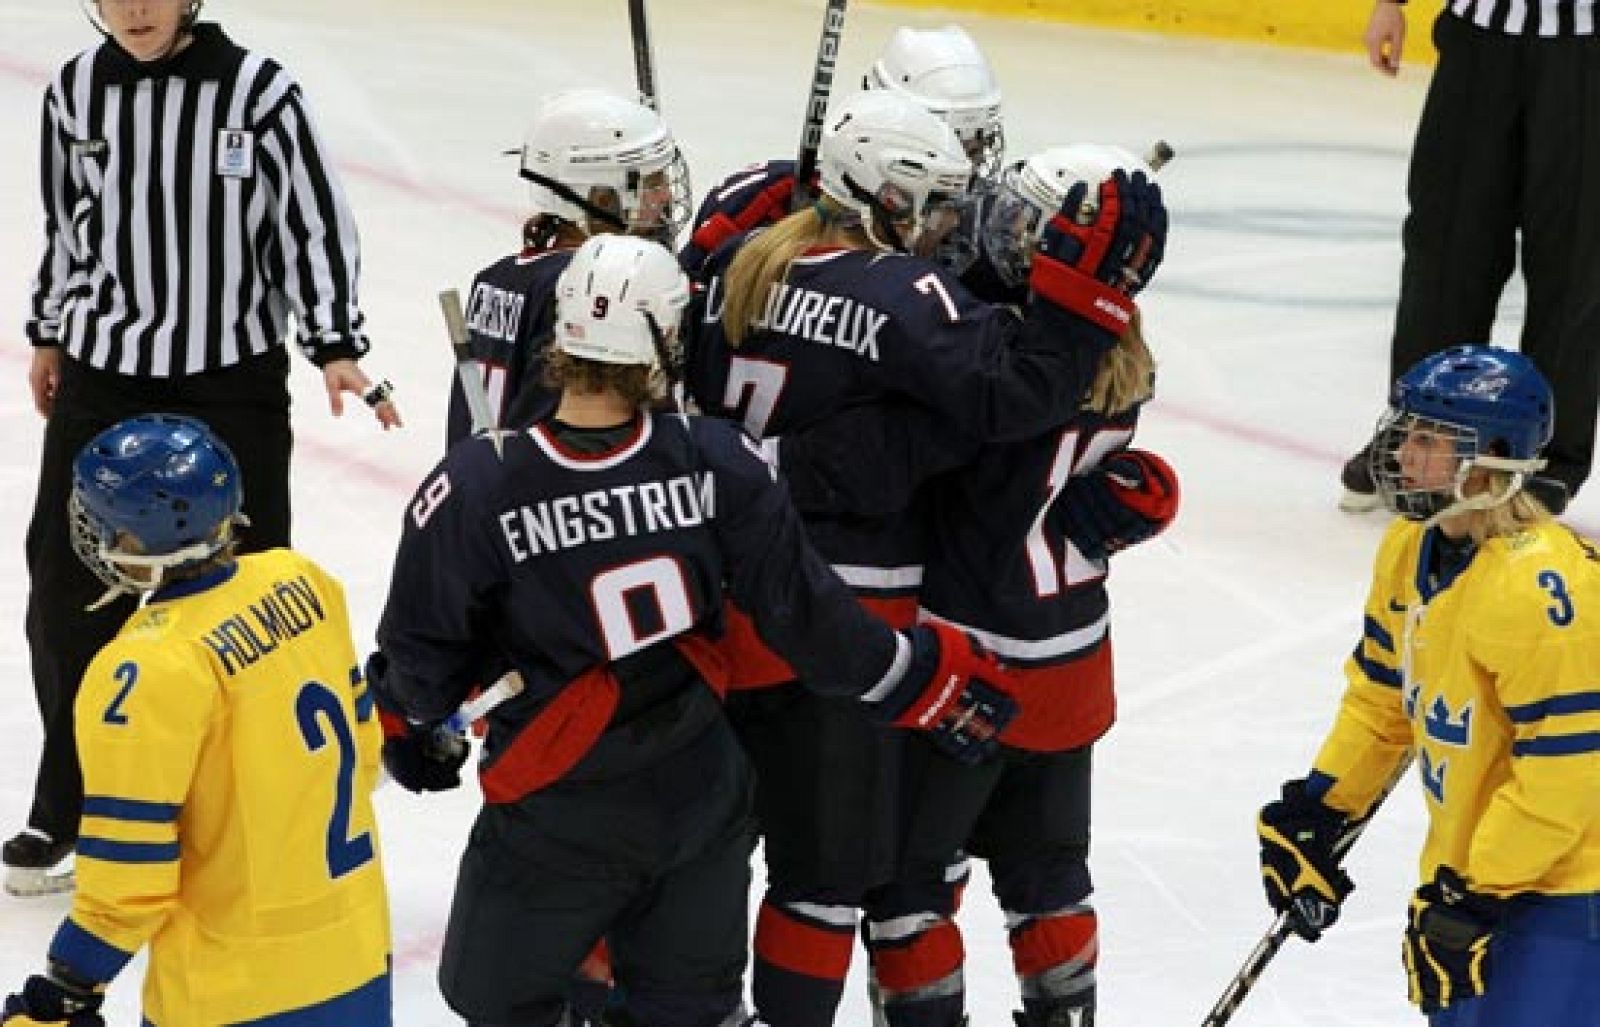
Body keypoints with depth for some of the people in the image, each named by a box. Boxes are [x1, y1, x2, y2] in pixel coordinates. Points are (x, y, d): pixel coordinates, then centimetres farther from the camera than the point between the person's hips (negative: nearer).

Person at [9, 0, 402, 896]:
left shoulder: (258, 90, -13)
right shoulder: (77, 90, -1)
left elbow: (314, 220, -7)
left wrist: (336, 346, -12)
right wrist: (51, 333, 19)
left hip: (234, 383, -3)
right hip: (103, 377, 4)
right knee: (68, 588, 8)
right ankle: (67, 809, 24)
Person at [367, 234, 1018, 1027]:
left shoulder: (474, 490, -22)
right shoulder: (718, 461, -16)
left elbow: (425, 655, -9)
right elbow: (802, 612, -8)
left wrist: (413, 724, 14)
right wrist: (926, 676, 7)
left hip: (559, 821, -3)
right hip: (703, 800, 4)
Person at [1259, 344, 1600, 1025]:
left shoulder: (1540, 586, -28)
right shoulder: (1409, 551, 1)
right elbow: (1381, 693, 14)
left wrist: (1476, 898, -23)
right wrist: (1318, 812, 10)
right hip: (1470, 861, 9)